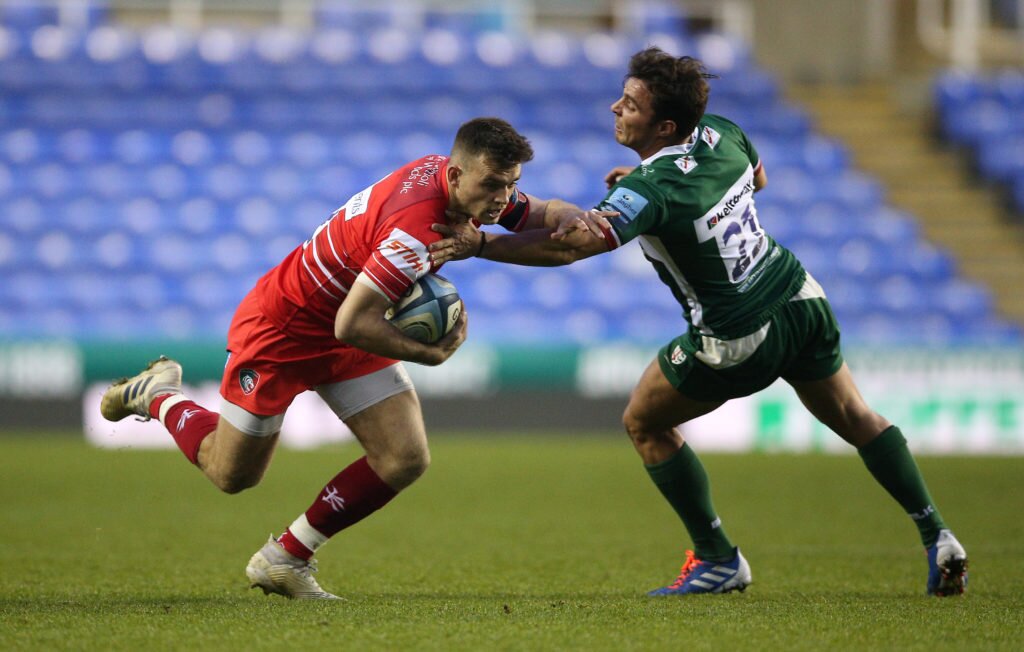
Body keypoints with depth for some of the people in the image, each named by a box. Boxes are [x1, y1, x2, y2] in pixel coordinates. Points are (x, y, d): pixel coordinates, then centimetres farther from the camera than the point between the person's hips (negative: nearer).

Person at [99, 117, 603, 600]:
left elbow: (539, 214, 5)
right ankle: (158, 395, 38)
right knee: (232, 474, 7)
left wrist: (570, 219, -19)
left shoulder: (457, 179, -12)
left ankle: (284, 560, 9)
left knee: (405, 459, -7)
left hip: (347, 331, 8)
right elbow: (351, 325, -38)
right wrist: (430, 354, -28)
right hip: (281, 327, -8)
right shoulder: (417, 227, -38)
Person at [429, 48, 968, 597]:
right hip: (802, 301, 7)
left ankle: (718, 559, 14)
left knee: (645, 424, 13)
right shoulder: (723, 135, -4)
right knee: (855, 420, 24)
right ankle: (936, 537, 19)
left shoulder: (651, 190, -25)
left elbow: (574, 244, -38)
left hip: (736, 341, -7)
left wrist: (480, 244, -40)